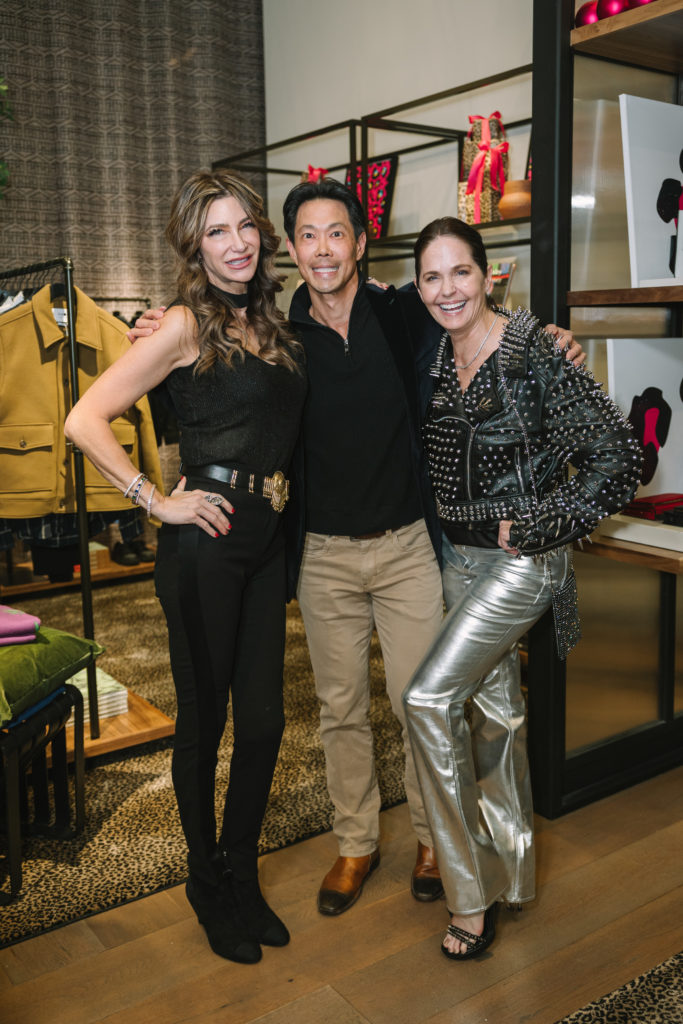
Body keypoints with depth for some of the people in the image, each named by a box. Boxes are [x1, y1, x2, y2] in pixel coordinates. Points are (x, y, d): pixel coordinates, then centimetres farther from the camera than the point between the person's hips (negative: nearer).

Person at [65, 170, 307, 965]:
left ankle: (242, 875, 32)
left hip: (266, 540, 6)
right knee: (204, 718, 8)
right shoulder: (187, 325, -7)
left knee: (264, 718, 11)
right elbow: (85, 421, -12)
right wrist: (158, 503, -11)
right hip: (205, 542, -6)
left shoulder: (269, 323, 13)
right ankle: (207, 882, 29)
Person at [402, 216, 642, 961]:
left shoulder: (533, 355, -17)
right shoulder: (434, 356, 3)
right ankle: (511, 869, 34)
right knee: (494, 703, 15)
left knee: (428, 698, -12)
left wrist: (534, 527, -17)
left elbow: (617, 457, -19)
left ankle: (469, 894, 4)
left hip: (523, 559, -7)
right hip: (459, 553, 7)